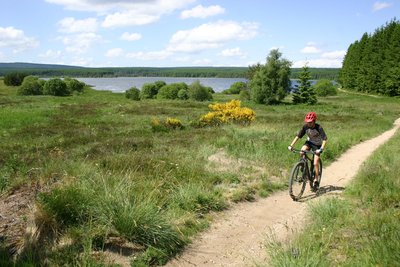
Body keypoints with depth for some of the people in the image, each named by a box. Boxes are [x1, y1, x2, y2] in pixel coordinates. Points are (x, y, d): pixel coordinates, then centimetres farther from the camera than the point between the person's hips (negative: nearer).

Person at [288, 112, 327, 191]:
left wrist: (321, 149, -44)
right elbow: (298, 136, -16)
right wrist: (291, 145, -27)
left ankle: (316, 181, 4)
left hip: (317, 144, -3)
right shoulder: (305, 127, -17)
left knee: (315, 163, -12)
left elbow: (324, 139, -29)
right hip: (309, 142, 3)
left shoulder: (319, 128, -27)